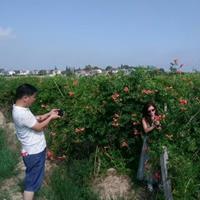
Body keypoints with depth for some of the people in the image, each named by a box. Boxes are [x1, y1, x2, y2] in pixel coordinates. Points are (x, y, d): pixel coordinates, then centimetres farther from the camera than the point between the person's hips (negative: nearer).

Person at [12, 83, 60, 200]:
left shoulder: (21, 108, 1)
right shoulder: (22, 113, -30)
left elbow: (35, 119, 12)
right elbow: (39, 127, -21)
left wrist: (49, 114, 5)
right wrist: (51, 117, -8)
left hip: (33, 149, 10)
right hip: (34, 152, -10)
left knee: (33, 176, 29)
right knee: (33, 181, 2)